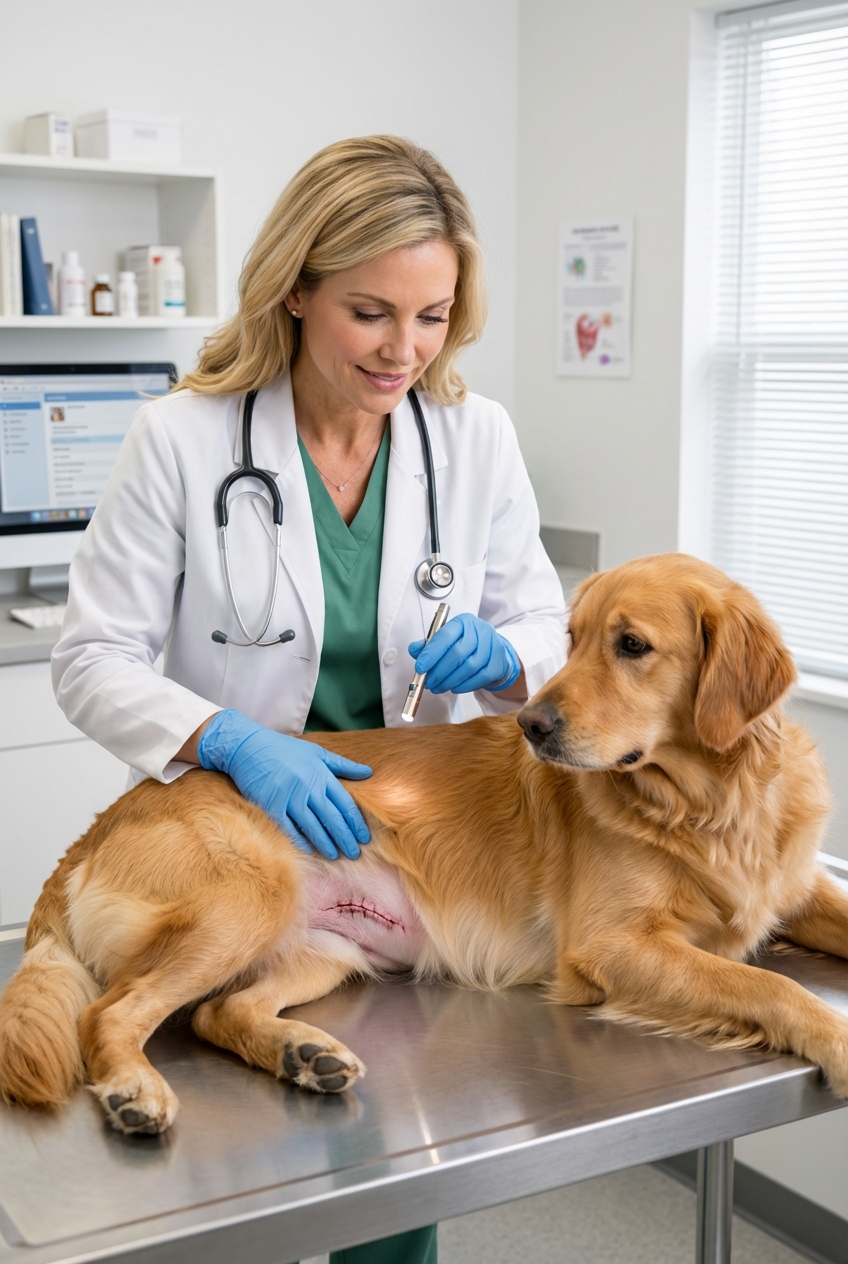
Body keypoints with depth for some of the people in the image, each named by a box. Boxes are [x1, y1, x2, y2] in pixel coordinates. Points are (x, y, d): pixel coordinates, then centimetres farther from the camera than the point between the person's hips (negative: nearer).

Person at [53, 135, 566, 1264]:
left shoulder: (477, 436, -4)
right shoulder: (181, 437, -13)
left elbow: (544, 628, 3)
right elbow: (93, 659, -12)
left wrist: (498, 657, -21)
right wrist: (236, 742, -28)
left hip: (420, 843, 3)